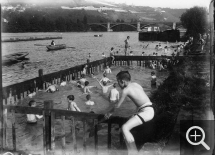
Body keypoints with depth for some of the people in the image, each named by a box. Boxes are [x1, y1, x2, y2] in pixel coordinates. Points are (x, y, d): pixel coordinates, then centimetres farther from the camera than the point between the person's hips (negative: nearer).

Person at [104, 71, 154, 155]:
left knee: (125, 128, -19)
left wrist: (109, 113, 14)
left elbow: (117, 105, -2)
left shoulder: (126, 90, -9)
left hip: (146, 112, -10)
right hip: (149, 110, 10)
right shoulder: (135, 84, 14)